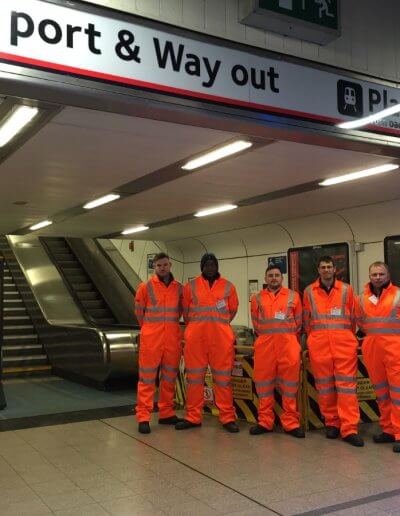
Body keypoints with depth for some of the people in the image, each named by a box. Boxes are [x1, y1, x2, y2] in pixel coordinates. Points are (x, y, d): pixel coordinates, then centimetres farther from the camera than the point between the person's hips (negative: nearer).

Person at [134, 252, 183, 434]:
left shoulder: (179, 288, 7)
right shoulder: (145, 287, -2)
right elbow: (139, 311, 7)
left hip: (173, 339, 4)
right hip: (151, 339, -4)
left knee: (169, 377, 11)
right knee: (147, 378, -2)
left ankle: (166, 413, 23)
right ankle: (143, 417, 2)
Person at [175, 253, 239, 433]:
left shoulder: (228, 286, 9)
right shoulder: (191, 286, 8)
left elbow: (233, 310, 16)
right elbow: (185, 311, 14)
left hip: (222, 338, 0)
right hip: (195, 337, 1)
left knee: (223, 377, 1)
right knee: (194, 377, 5)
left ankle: (227, 418, 9)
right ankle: (192, 417, 14)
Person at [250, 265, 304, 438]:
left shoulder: (293, 296, 9)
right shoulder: (257, 298, 12)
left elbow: (298, 322, 12)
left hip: (288, 344, -1)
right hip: (264, 345, 1)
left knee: (289, 384, 1)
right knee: (264, 383, 3)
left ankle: (291, 423, 8)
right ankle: (265, 422, 13)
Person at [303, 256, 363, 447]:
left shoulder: (346, 290, 8)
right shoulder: (309, 291, 9)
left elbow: (352, 317, 13)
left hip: (344, 342, 0)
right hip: (319, 343, 1)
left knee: (347, 384, -5)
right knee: (324, 385, 4)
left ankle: (349, 429, -4)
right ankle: (332, 423, 16)